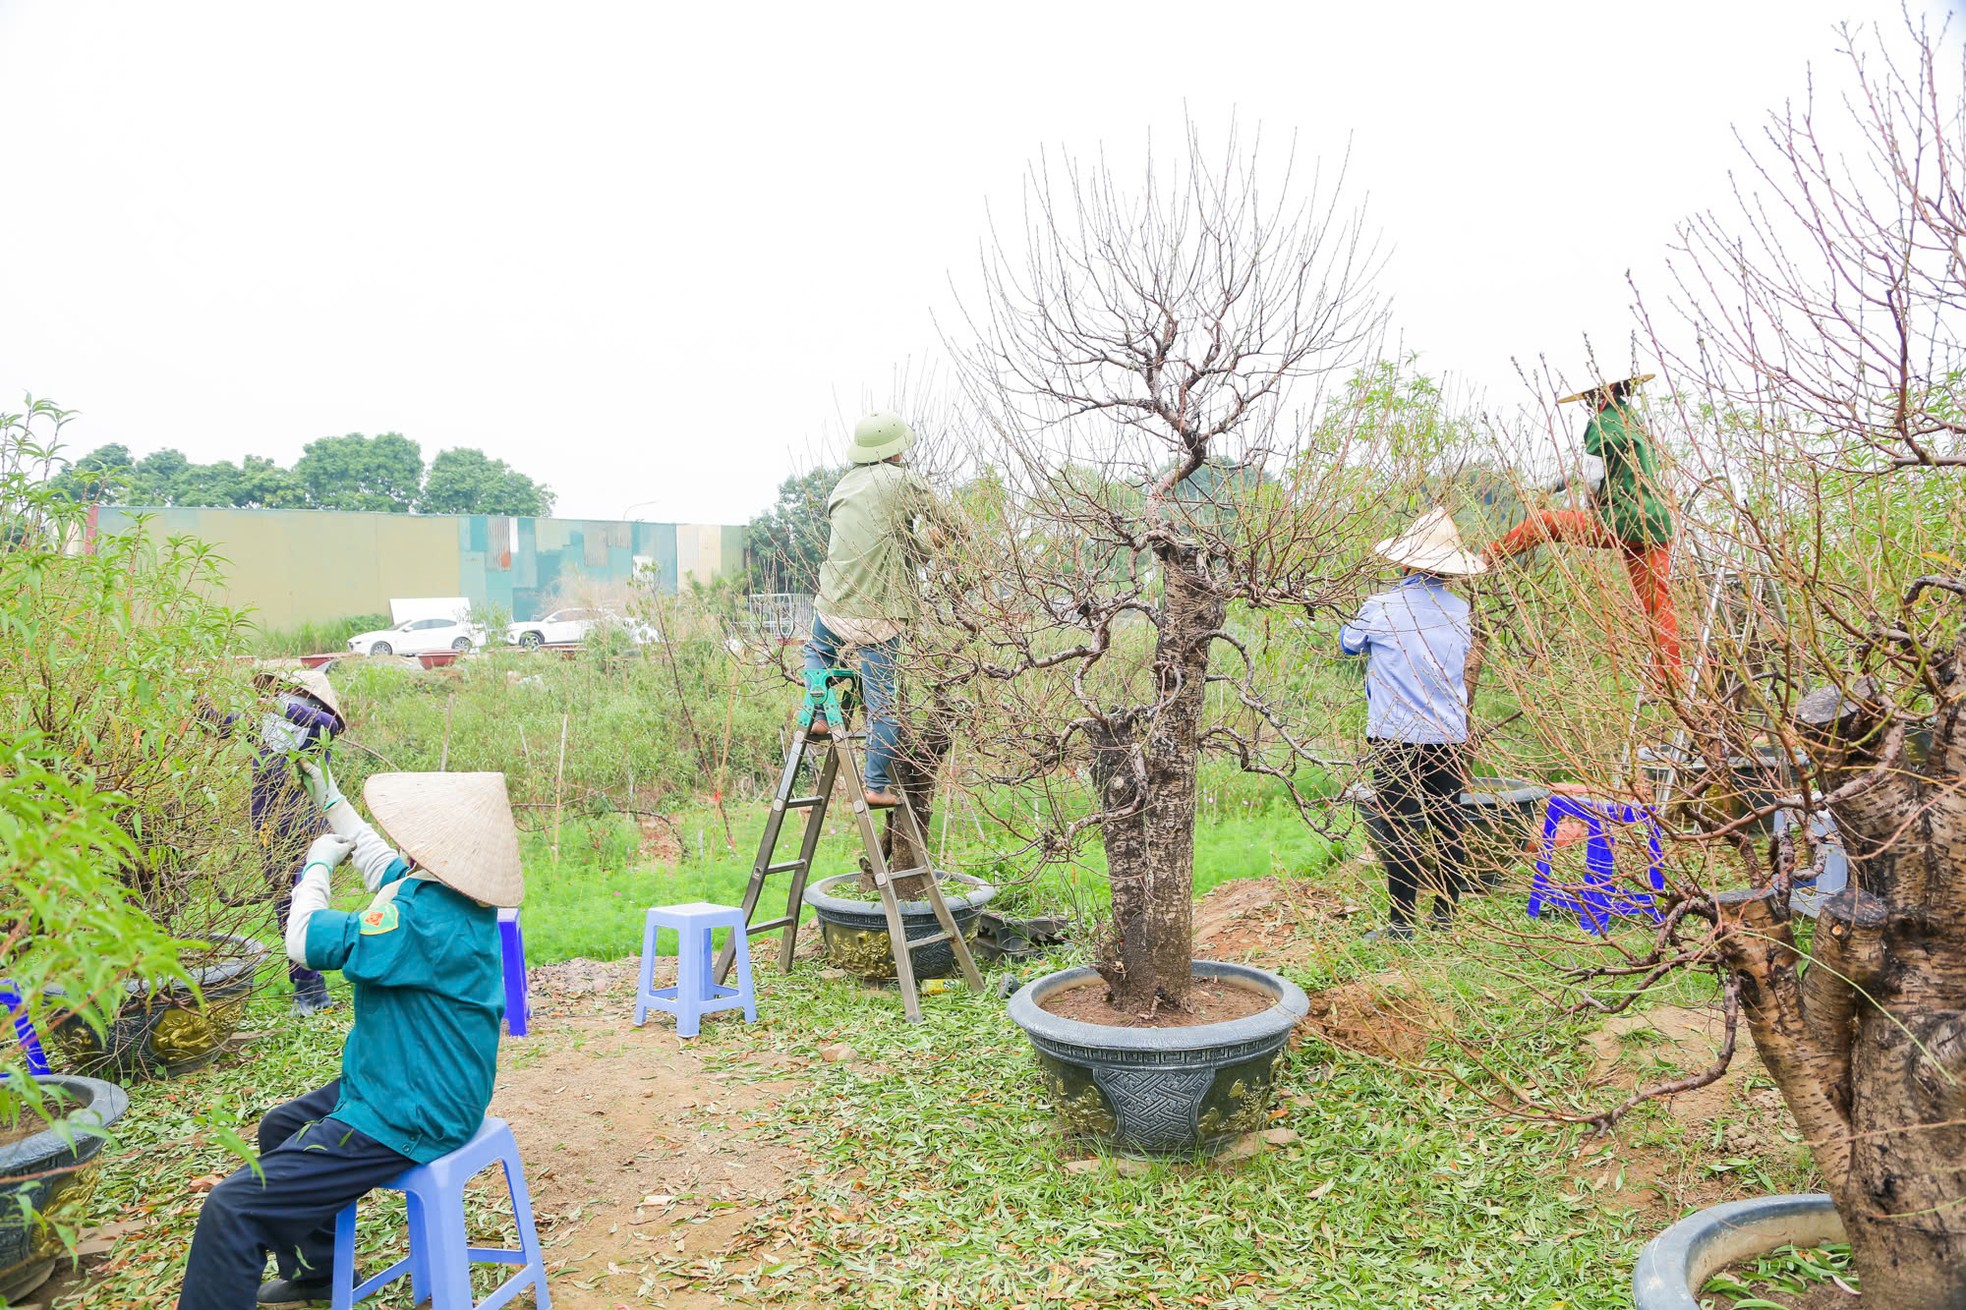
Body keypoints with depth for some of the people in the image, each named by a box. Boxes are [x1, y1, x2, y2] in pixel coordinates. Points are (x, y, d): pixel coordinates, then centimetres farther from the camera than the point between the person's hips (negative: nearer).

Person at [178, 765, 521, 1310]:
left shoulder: (426, 919, -30)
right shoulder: (460, 896, 0)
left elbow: (306, 940, -24)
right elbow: (381, 862, 19)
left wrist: (319, 862, -7)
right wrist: (331, 798, 25)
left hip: (403, 1121, -11)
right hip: (438, 1095, 11)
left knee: (231, 1208, -13)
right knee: (280, 1127, 33)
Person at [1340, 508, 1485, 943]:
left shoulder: (1381, 608, -9)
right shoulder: (1460, 611, 3)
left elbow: (1348, 643, 11)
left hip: (1397, 737, -4)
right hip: (1450, 736, 5)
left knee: (1399, 829, -1)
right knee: (1448, 825, 14)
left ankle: (1402, 923, 2)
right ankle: (1447, 912, 24)